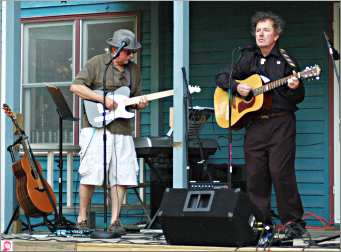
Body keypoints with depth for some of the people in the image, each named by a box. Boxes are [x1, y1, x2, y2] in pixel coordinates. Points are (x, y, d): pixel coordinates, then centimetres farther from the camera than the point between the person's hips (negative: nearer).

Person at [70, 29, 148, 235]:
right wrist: (103, 99, -17)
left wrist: (140, 103, -1)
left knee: (122, 176, -1)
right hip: (96, 126, -5)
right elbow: (76, 86, -10)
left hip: (122, 128, 5)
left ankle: (115, 221, 6)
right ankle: (82, 219, 5)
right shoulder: (96, 63, -2)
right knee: (92, 173, -8)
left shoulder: (134, 69, 16)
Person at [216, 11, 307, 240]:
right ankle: (261, 222, 11)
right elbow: (222, 77, 17)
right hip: (254, 124, 4)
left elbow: (299, 98, 3)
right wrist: (236, 86, -2)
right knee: (255, 174, 3)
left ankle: (294, 221, -3)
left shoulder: (286, 61, 3)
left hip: (280, 122, -4)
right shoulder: (247, 58, 13)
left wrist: (294, 88, -19)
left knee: (280, 171, -11)